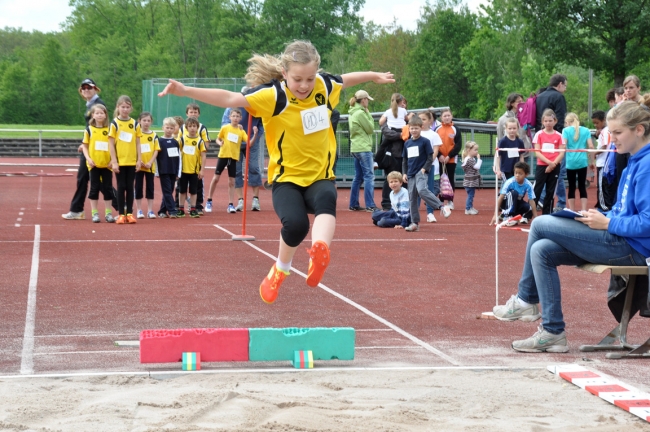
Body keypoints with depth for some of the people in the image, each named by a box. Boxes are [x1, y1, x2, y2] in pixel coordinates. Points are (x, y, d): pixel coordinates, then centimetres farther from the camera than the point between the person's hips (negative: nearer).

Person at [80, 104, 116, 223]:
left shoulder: (109, 129, 4)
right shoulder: (89, 129, 2)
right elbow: (85, 146, 3)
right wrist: (88, 158, -10)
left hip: (107, 164, 1)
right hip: (94, 164, -1)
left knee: (108, 188, 4)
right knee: (94, 188, 4)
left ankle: (108, 213, 11)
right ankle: (95, 214, 9)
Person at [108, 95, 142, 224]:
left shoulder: (135, 124, 6)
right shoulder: (115, 123, -2)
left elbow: (137, 143, 8)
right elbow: (111, 144, -4)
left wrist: (139, 160, 2)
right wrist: (114, 162, -10)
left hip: (132, 161, 2)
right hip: (120, 161, -2)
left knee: (130, 187, 6)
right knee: (121, 187, 1)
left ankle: (130, 213, 11)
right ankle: (121, 214, 5)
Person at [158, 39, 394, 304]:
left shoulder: (325, 86, -1)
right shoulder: (273, 96, -15)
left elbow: (346, 79, 23)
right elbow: (231, 99, -26)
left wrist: (374, 76, 39)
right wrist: (186, 91, -38)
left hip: (320, 176, 3)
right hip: (287, 178, -2)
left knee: (326, 199, -33)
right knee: (295, 222, -28)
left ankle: (320, 251, -58)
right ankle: (279, 271, 3)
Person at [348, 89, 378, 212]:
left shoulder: (353, 113, 14)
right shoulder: (361, 113, -15)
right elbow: (370, 129, -8)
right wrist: (368, 114, -3)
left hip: (355, 148, 10)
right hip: (363, 148, -10)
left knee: (358, 177, 13)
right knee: (369, 176, -8)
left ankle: (353, 204, 15)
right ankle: (370, 205, -11)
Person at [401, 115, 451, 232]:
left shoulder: (425, 141, -3)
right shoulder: (407, 143, 13)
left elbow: (430, 158, -4)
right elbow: (404, 160, 19)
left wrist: (424, 169, -14)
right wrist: (404, 173, 9)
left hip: (421, 172, -6)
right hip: (411, 174, 6)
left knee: (422, 190, -31)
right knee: (412, 198, 5)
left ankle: (442, 207, -28)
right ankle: (415, 223, 11)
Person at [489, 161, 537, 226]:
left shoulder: (528, 185, -19)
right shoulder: (509, 182, -27)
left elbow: (531, 201, -19)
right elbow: (500, 198, -30)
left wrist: (535, 217, -26)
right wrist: (495, 215, -37)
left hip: (517, 203, 3)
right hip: (507, 202, -3)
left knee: (529, 208, -27)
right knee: (513, 193, -34)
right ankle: (508, 216, -27)